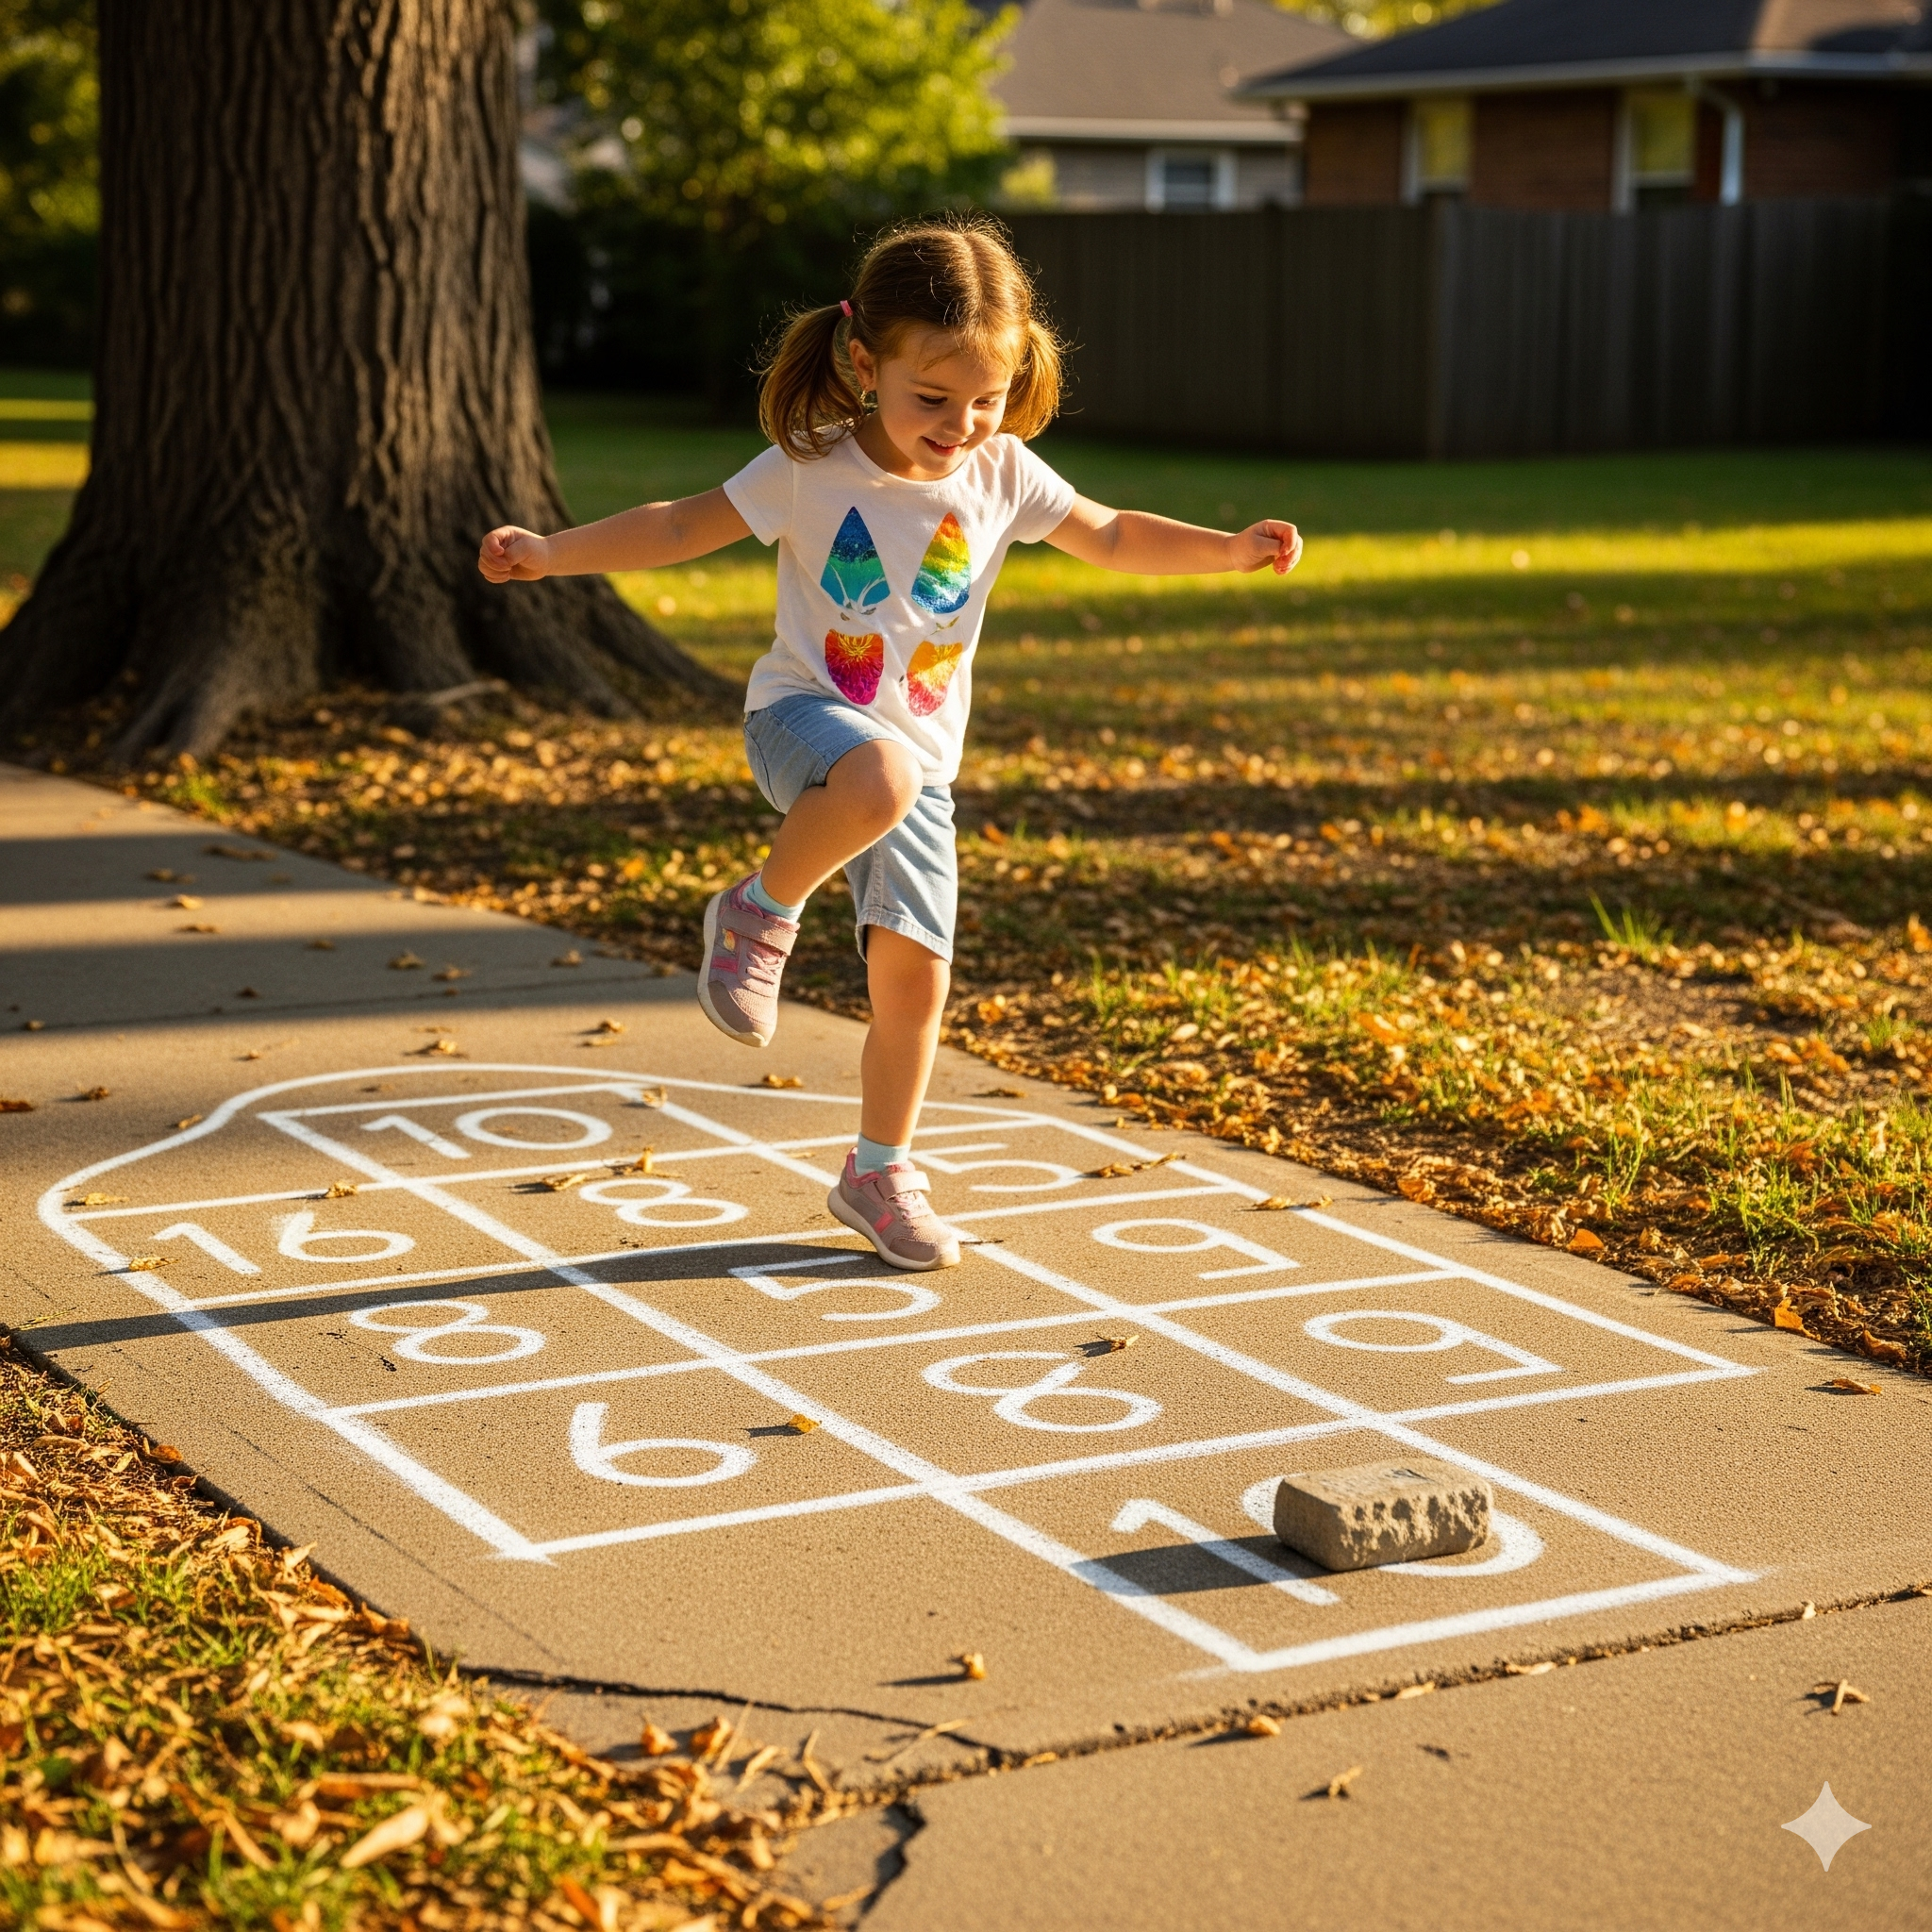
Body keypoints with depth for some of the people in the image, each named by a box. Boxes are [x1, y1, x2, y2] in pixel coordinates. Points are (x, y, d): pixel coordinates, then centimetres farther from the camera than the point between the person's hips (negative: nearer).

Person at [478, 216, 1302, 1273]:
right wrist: (549, 551, -17)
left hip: (921, 755, 4)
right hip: (804, 712, -4)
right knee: (879, 779, -41)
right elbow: (680, 527, -7)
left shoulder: (1003, 475, 0)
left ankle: (878, 1173, 21)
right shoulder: (809, 471, -11)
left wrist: (1229, 549, 1)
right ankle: (760, 913, -14)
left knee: (916, 971, 0)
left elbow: (1110, 535, 13)